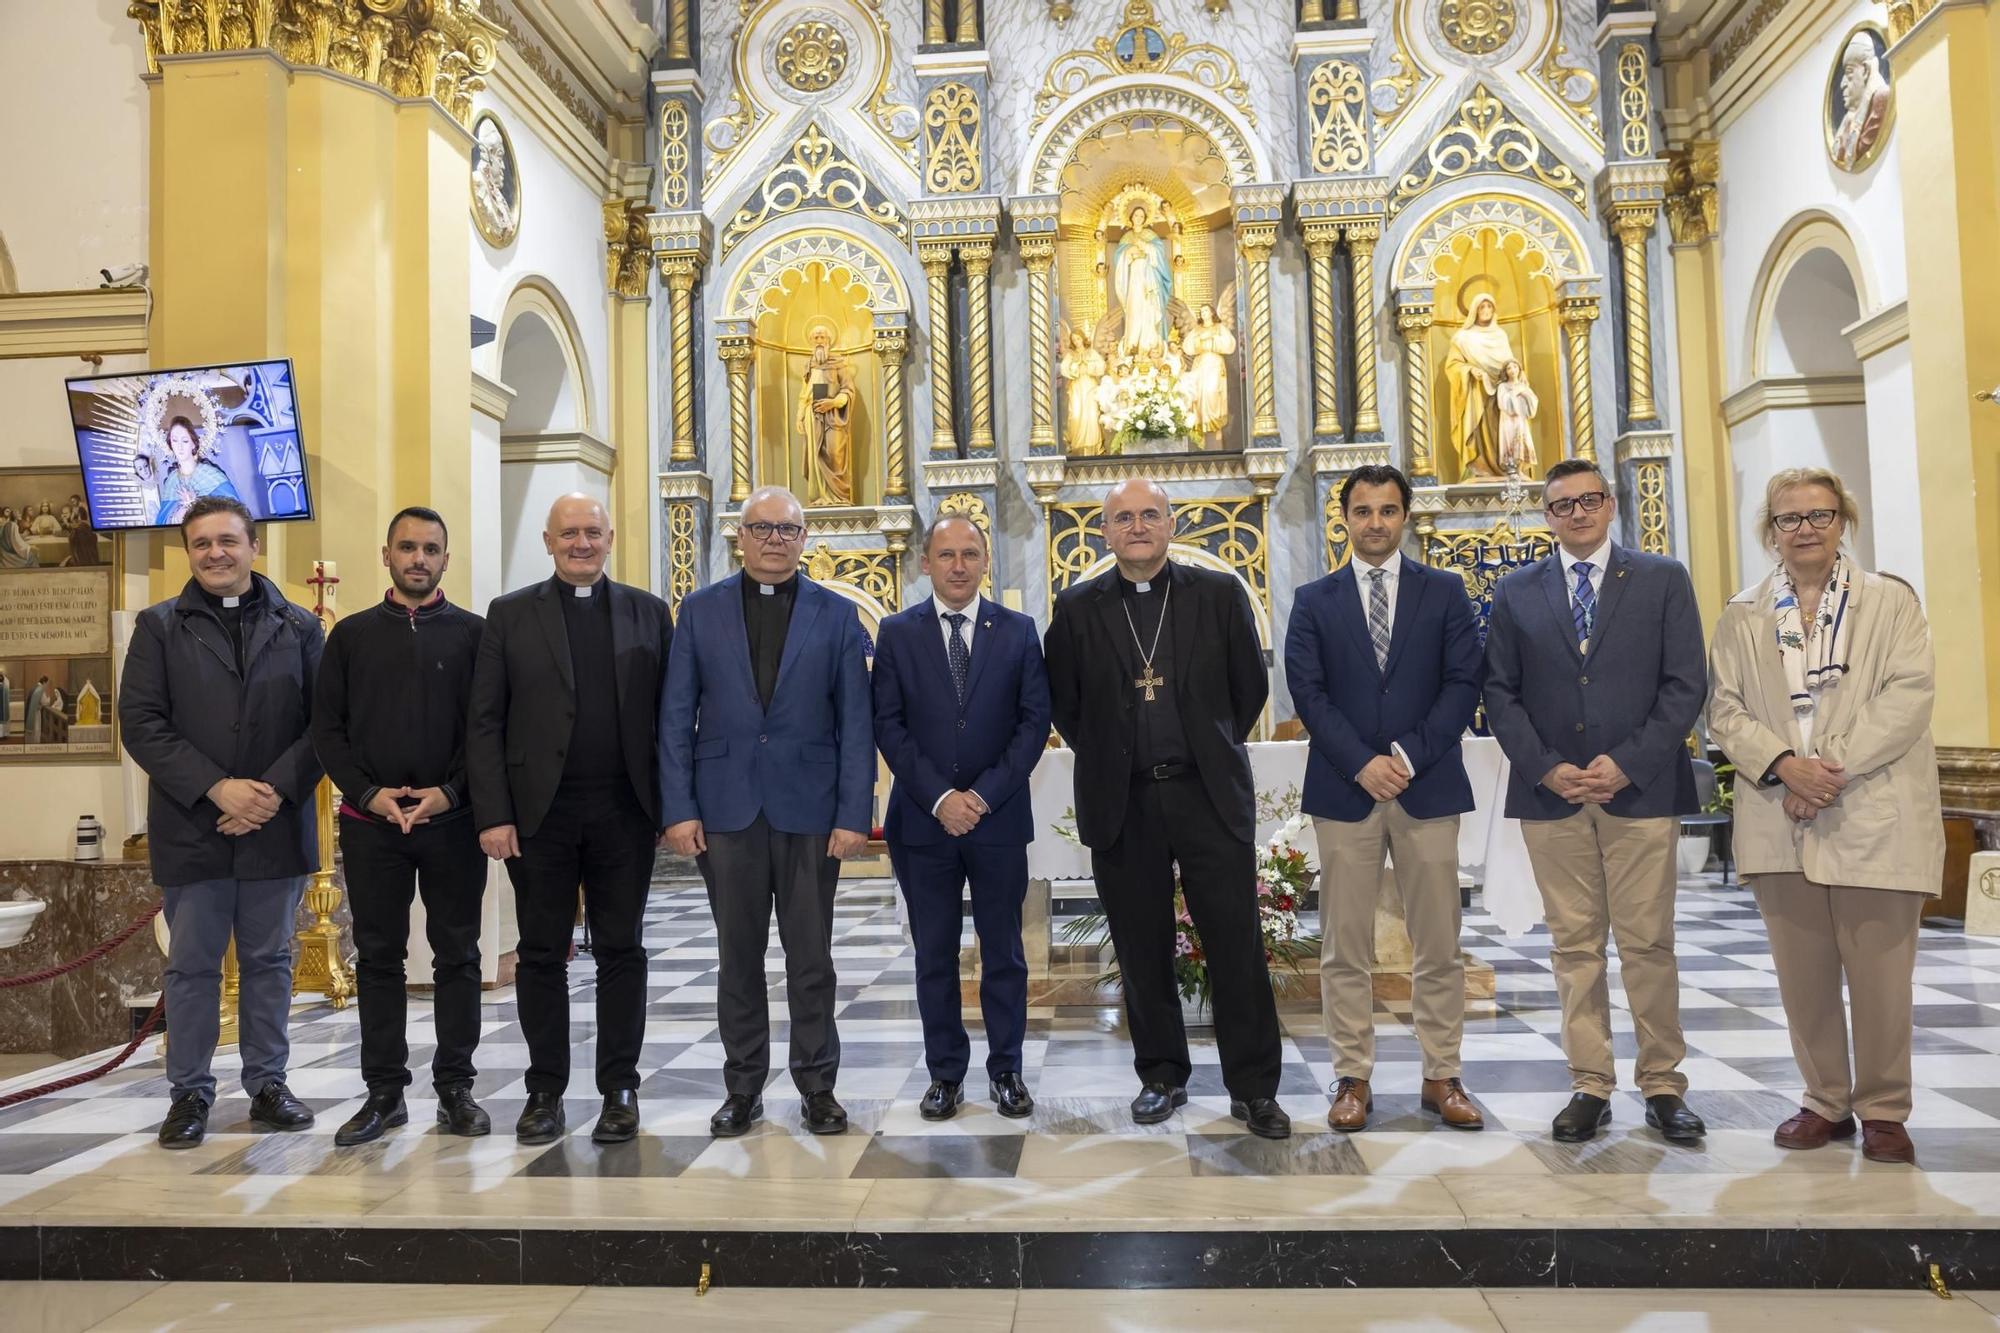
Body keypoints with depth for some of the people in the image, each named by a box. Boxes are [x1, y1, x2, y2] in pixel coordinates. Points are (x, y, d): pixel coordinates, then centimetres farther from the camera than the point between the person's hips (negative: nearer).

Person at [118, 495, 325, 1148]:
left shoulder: (299, 627, 6)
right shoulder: (159, 626, 5)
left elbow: (323, 723, 1)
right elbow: (140, 723, -3)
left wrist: (276, 791, -12)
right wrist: (216, 789, -13)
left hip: (276, 826, 1)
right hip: (190, 829, -1)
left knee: (269, 961, 9)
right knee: (191, 965, 7)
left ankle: (267, 1084, 20)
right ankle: (190, 1092, 19)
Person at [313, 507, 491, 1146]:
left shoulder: (472, 633, 5)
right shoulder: (352, 635, 9)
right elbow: (326, 728, 6)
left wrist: (451, 791, -13)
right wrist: (369, 792, -8)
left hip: (453, 821, -1)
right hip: (371, 823, 2)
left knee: (457, 956, 5)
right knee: (378, 957, 7)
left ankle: (455, 1087, 14)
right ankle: (385, 1091, 17)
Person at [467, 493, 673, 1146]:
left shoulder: (648, 612, 7)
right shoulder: (510, 614, 5)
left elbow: (671, 713, 5)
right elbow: (484, 722, 1)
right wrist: (493, 814, -7)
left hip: (625, 813, 0)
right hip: (540, 814, 0)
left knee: (621, 952, 7)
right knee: (542, 955, 8)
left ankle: (620, 1090, 18)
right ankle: (545, 1092, 20)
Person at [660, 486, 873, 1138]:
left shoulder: (836, 615, 4)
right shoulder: (701, 610, 6)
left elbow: (855, 722, 0)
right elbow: (676, 717, 4)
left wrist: (853, 814, -7)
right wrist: (678, 809, -4)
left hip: (809, 810, -1)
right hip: (726, 809, 1)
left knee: (811, 957, 6)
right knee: (738, 957, 9)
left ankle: (817, 1085, 20)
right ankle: (743, 1088, 22)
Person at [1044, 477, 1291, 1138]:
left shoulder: (1219, 593, 2)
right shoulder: (1078, 607, 3)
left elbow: (1251, 685, 9)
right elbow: (1064, 701, 11)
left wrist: (1214, 750, 12)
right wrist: (1106, 757, 9)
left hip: (1209, 793, 0)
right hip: (1122, 804, 1)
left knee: (1237, 947, 1)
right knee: (1143, 952, 9)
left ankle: (1253, 1088, 14)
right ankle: (1162, 1077, 24)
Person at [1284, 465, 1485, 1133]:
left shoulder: (1444, 591, 9)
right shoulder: (1314, 600, 8)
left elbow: (1462, 684, 0)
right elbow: (1307, 691, -1)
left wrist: (1409, 757, -10)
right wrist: (1361, 764, -12)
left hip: (1429, 787, 0)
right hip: (1344, 789, 0)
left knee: (1439, 946, 5)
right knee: (1345, 949, 3)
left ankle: (1442, 1078, 17)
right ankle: (1353, 1079, 12)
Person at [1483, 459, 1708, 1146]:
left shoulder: (1663, 579, 7)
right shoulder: (1516, 593, 10)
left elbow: (1685, 684, 0)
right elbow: (1501, 695, 6)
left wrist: (1628, 763, -11)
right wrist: (1546, 768, -8)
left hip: (1641, 788, -1)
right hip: (1551, 792, 1)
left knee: (1649, 942, 2)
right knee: (1575, 945, 5)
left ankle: (1663, 1087, 14)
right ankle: (1590, 1086, 12)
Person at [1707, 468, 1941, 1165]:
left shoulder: (1892, 601, 6)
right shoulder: (1742, 615, 11)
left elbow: (1910, 694, -6)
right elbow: (1725, 708, 4)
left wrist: (1835, 765, -16)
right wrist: (1783, 765, -13)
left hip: (1873, 817, -2)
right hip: (1780, 821, 2)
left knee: (1880, 973, 2)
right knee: (1802, 974, 7)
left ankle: (1882, 1110, 17)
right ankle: (1826, 1101, 20)